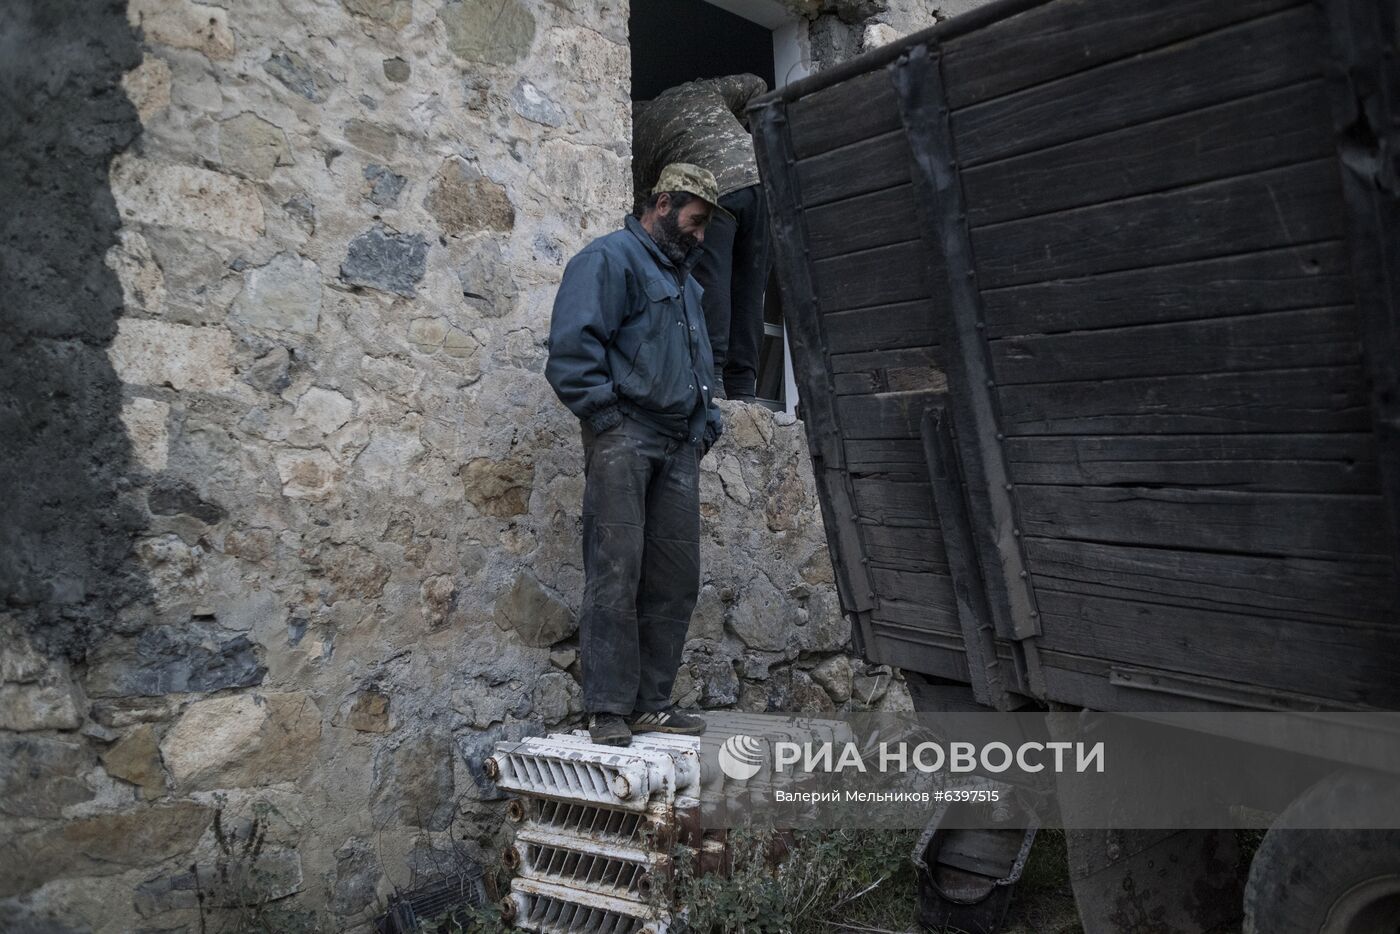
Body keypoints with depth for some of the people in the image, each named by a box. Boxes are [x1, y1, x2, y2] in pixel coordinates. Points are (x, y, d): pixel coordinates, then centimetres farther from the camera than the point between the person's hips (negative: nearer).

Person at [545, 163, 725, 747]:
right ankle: (610, 710, -3)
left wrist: (705, 426, 18)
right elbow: (573, 343, -12)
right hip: (624, 436, -8)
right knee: (616, 576, -9)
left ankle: (651, 703, 13)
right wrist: (605, 417, -14)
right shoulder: (611, 258, 0)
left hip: (678, 446, 8)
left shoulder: (681, 278, 27)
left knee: (676, 579, 5)